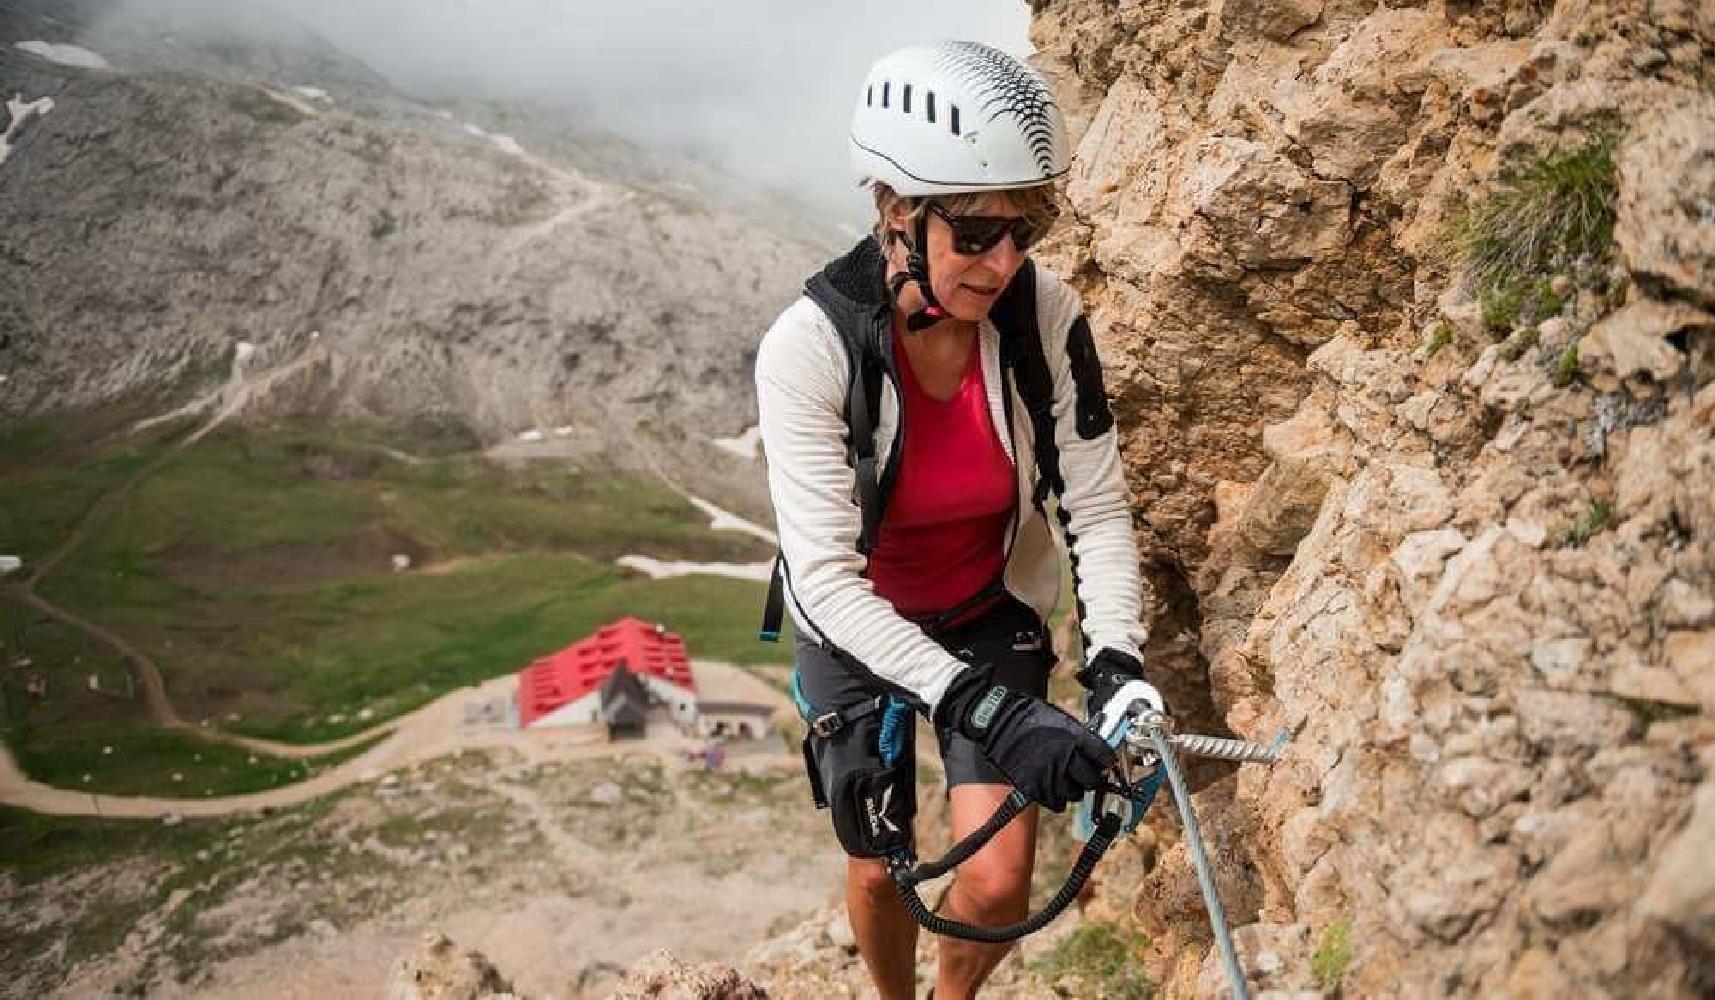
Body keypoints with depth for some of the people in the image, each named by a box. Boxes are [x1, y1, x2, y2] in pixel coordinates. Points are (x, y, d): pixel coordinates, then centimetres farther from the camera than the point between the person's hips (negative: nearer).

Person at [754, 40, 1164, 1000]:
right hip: (857, 626, -1)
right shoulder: (810, 344, -31)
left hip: (994, 614, 2)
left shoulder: (1050, 318, -23)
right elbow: (830, 579, -32)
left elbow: (1099, 507, -14)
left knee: (998, 882, -6)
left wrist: (1116, 660, -30)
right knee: (880, 869, 9)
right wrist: (985, 710, -41)